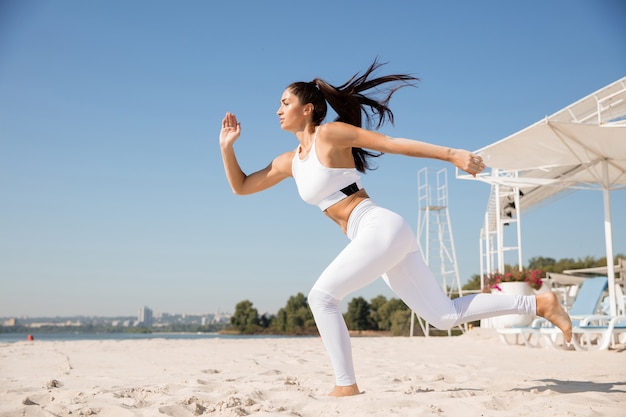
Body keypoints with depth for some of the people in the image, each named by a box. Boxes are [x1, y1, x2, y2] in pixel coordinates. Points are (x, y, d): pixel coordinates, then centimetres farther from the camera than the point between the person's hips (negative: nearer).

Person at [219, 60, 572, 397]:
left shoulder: (330, 133, -4)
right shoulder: (289, 162, 18)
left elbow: (393, 144, -7)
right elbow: (241, 186, 24)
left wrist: (452, 154, -11)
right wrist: (227, 145, 14)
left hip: (381, 228, -8)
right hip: (375, 236, 8)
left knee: (321, 297, -10)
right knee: (446, 315, 7)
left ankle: (346, 386, -1)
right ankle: (539, 303, 15)